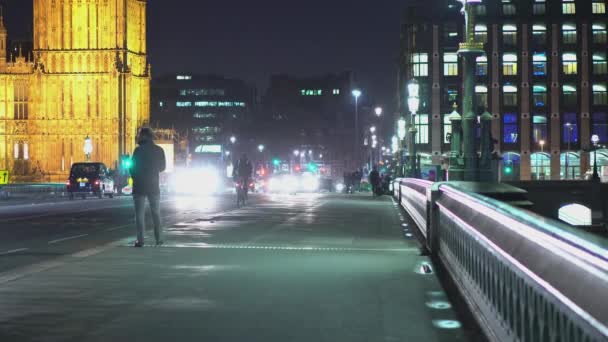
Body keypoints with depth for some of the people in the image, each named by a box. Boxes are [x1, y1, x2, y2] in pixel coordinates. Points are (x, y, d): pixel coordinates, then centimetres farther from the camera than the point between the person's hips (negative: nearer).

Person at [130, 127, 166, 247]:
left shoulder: (139, 150, -13)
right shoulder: (159, 150, 0)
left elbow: (133, 167, -9)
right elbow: (162, 167, 9)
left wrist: (135, 178, 10)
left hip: (139, 186, -4)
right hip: (154, 186, 4)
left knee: (140, 214, 1)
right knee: (156, 213, 13)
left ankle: (140, 240, -4)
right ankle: (159, 239, 9)